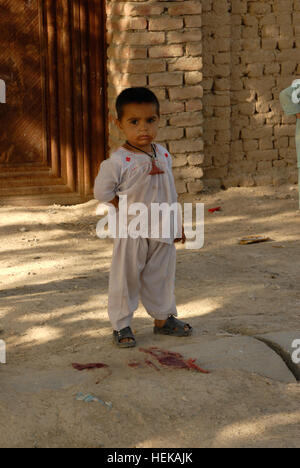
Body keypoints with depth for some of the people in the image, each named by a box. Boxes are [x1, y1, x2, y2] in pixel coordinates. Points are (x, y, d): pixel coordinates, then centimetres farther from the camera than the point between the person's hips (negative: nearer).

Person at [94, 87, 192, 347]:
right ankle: (121, 325, 13)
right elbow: (102, 191, -9)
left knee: (161, 276, 15)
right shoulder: (118, 161, -14)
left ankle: (163, 318, 30)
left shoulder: (163, 155, 5)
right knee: (126, 278, 2)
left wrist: (177, 223, 16)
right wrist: (127, 210, -12)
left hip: (162, 230, 5)